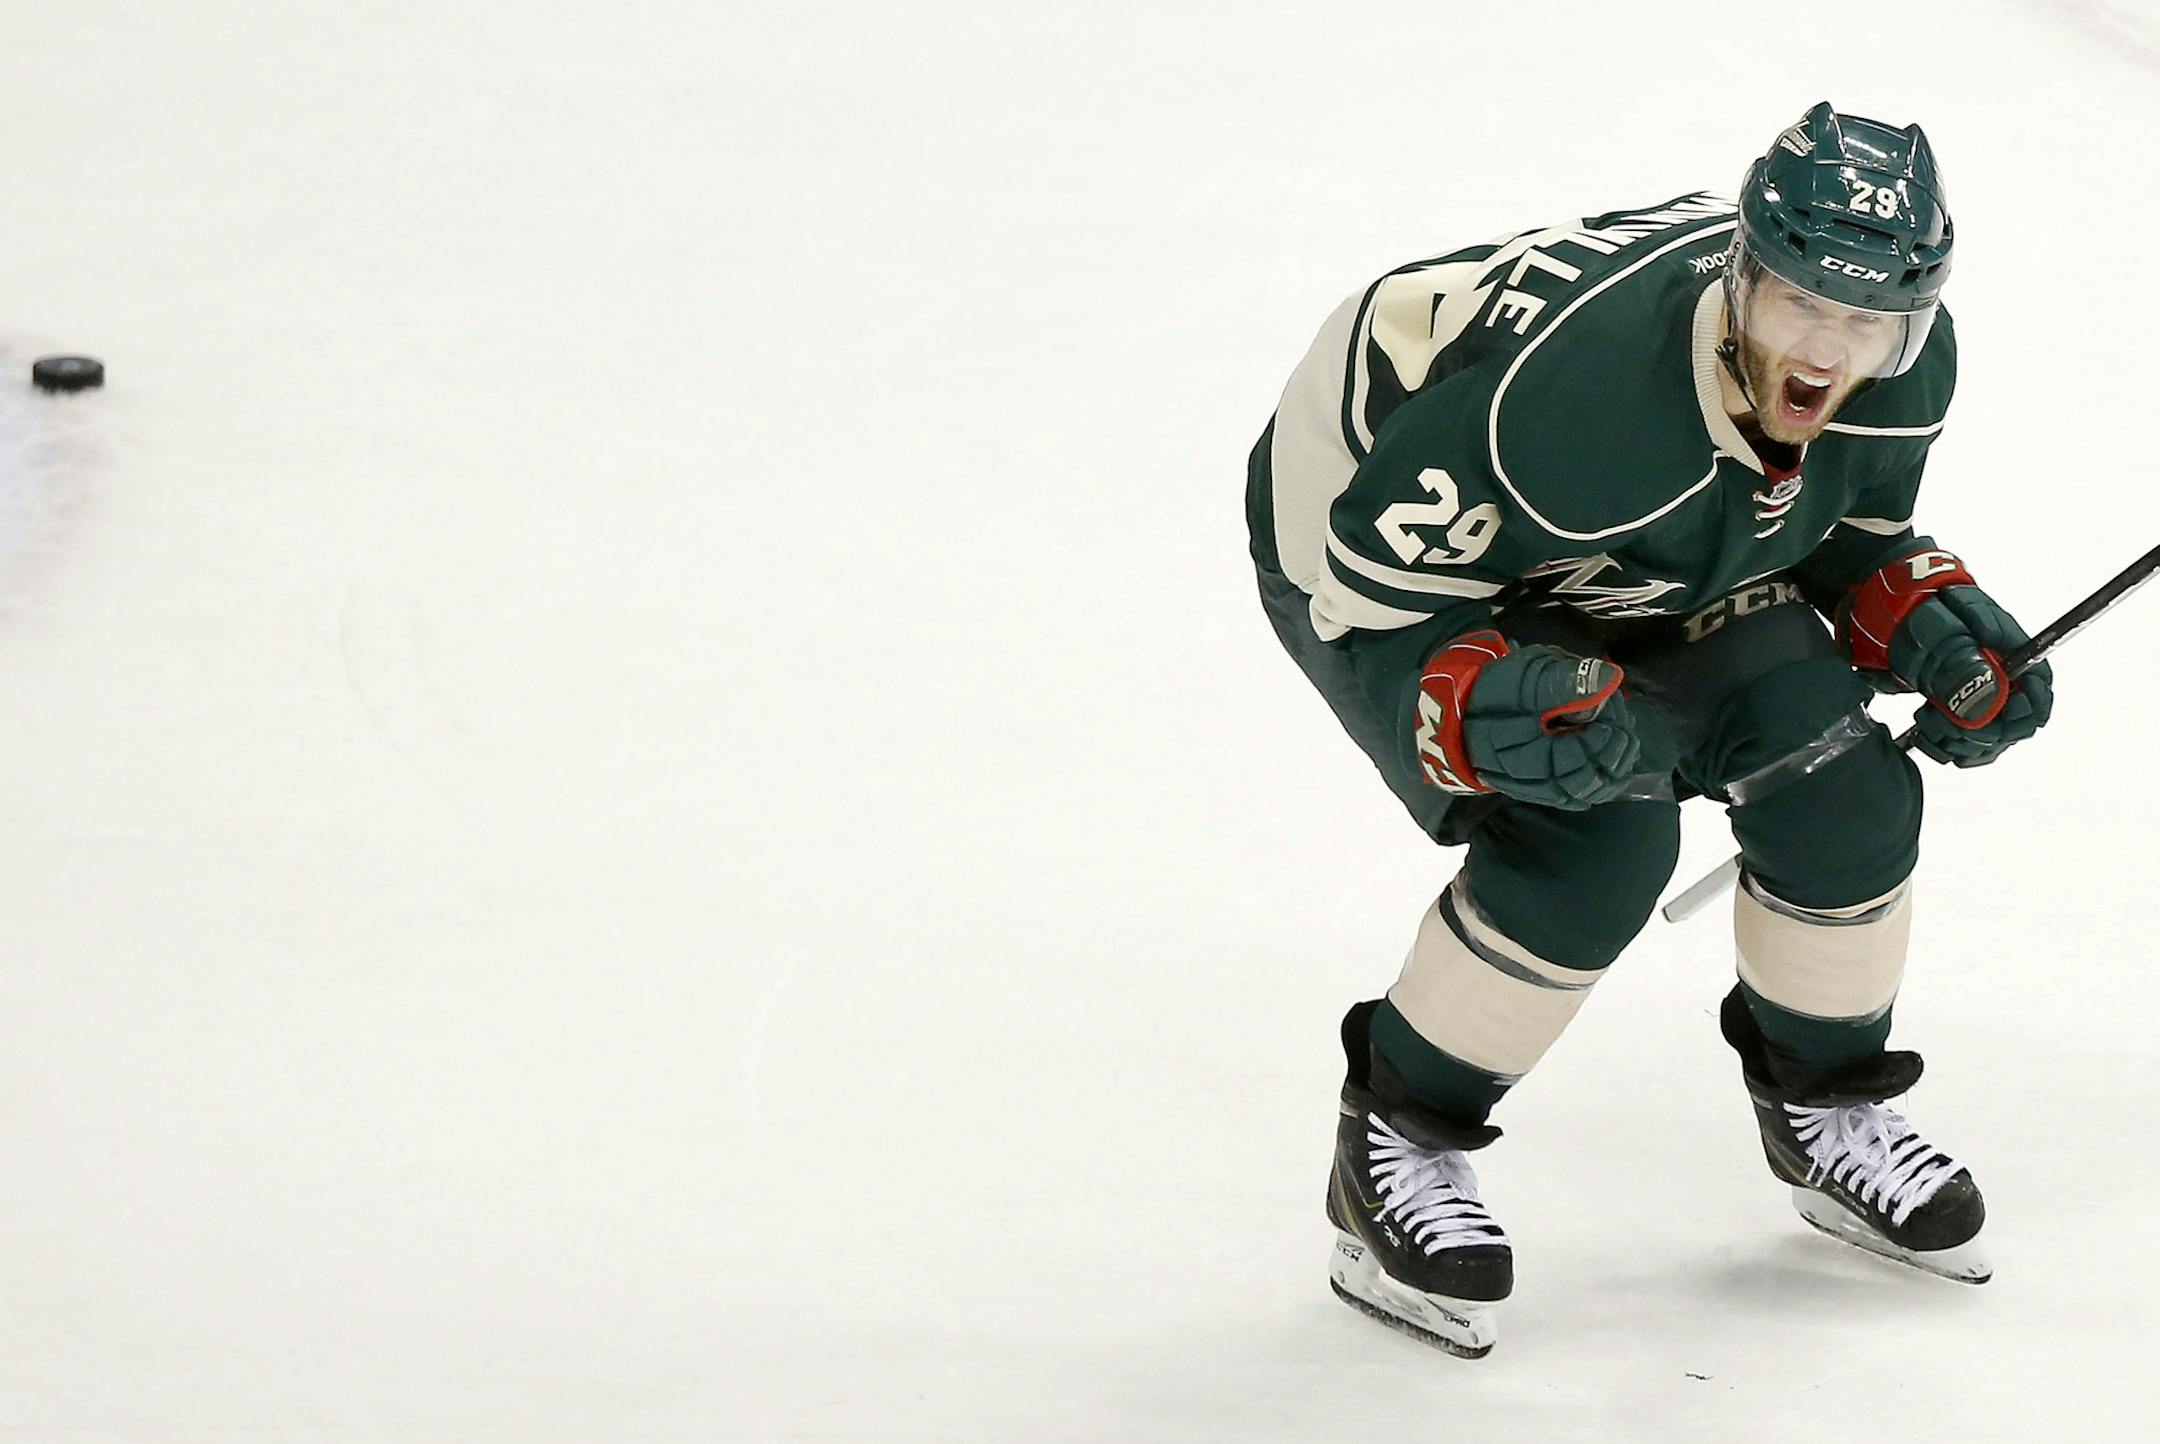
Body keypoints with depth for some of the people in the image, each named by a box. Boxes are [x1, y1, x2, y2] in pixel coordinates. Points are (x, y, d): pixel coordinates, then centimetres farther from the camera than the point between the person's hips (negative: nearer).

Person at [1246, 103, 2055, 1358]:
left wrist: (1931, 629, -15)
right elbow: (1373, 596, -31)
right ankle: (1398, 1146, -4)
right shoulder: (1571, 381, -43)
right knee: (1598, 836, -25)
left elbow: (1845, 534, 3)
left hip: (1637, 564, 7)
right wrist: (1489, 713, -47)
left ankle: (1825, 1103, 20)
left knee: (1844, 783, -7)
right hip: (1364, 533, -6)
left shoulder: (1906, 366, -20)